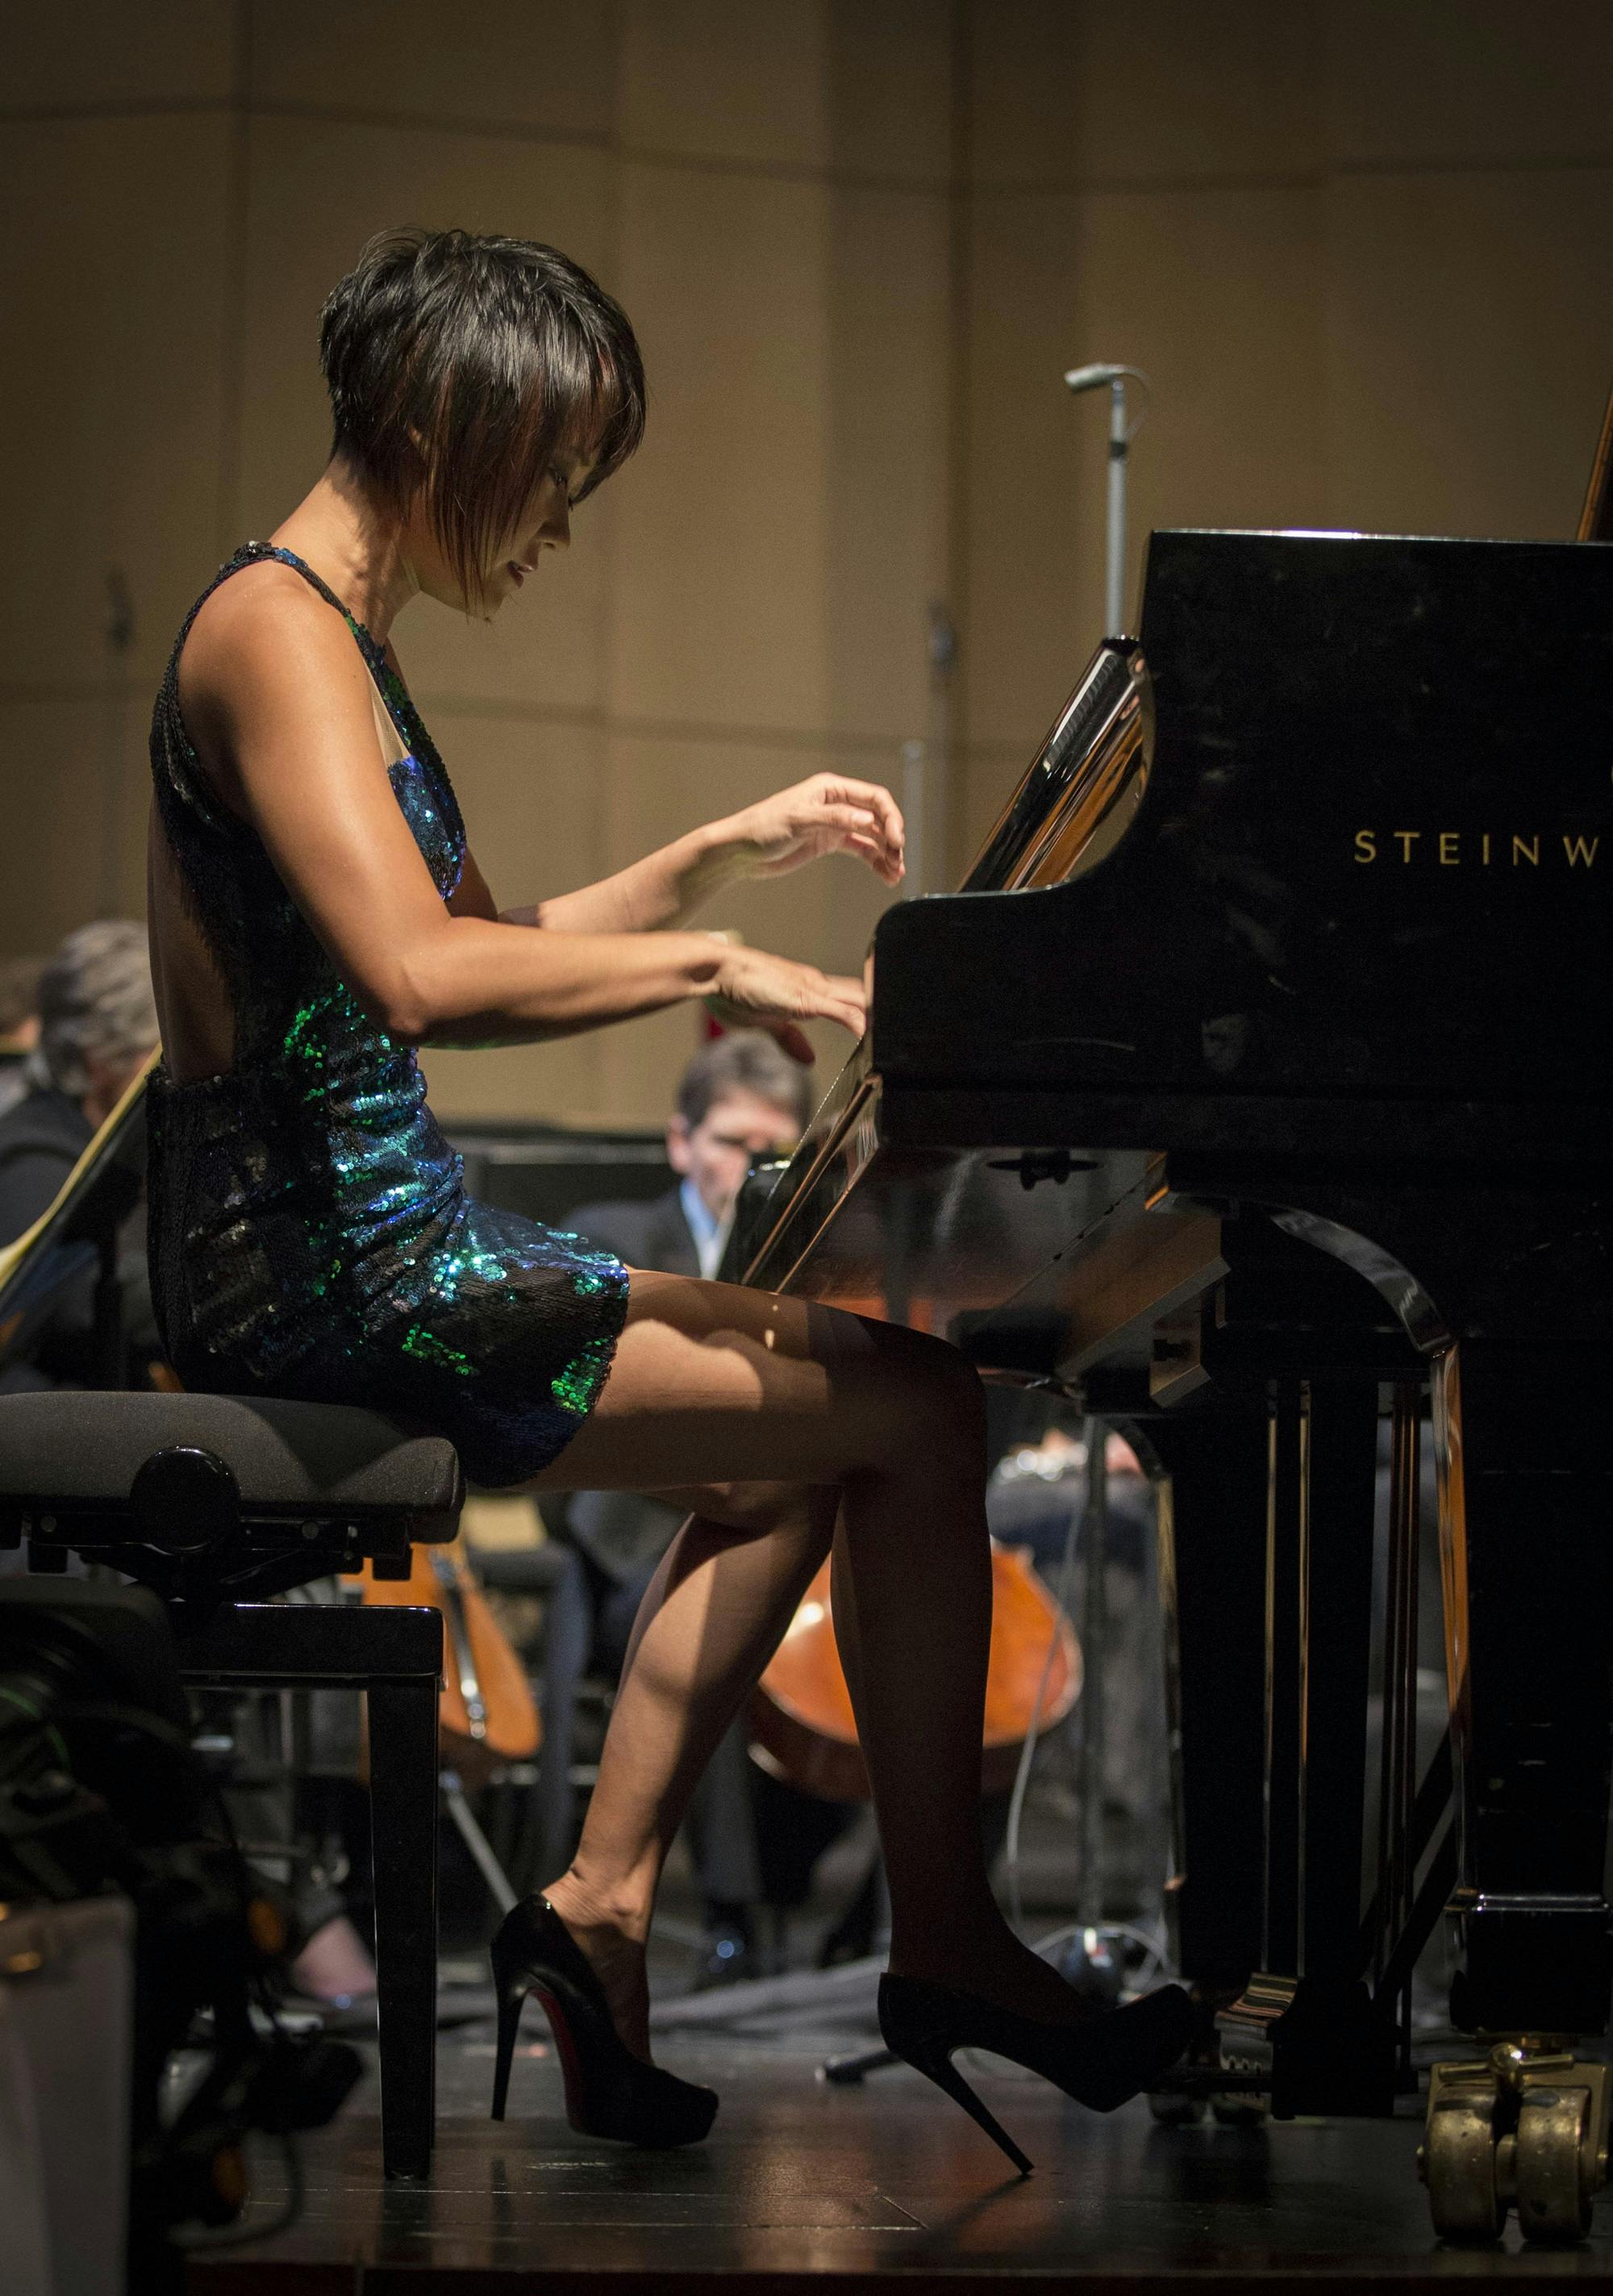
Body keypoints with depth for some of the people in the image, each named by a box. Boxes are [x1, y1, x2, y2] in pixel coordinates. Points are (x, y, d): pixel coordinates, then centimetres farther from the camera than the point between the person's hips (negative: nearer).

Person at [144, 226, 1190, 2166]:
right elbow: (418, 975, -30)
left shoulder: (337, 634, 17)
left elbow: (491, 967, 25)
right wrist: (713, 966, -23)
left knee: (799, 1437, 22)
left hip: (349, 1241, 11)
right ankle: (946, 1948, 7)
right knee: (921, 1412, -7)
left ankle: (599, 1908, 13)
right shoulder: (276, 630, -15)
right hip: (330, 1269, -11)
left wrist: (723, 850, 17)